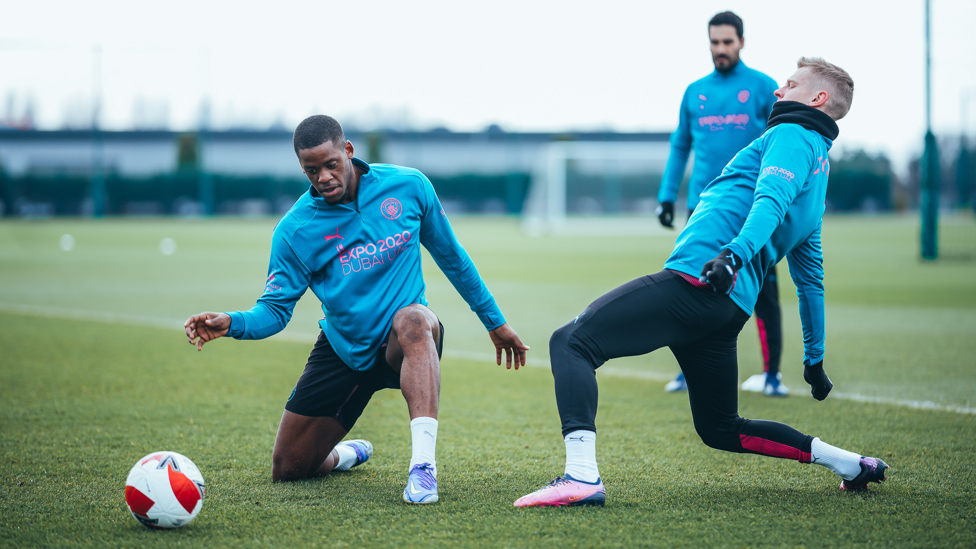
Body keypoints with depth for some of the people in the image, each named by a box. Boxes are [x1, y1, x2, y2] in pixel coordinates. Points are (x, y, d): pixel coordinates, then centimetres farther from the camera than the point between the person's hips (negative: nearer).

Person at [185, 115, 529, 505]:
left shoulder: (409, 186, -5)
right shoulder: (294, 231, -9)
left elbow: (451, 256, 8)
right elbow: (275, 309, -7)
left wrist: (495, 322, 14)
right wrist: (232, 323, -30)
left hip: (403, 342, -2)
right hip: (343, 352, 2)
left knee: (413, 320, -40)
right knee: (287, 469, 0)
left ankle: (423, 465, -47)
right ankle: (348, 454, 37)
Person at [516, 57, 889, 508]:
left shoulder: (792, 136, 3)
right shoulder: (818, 167, 31)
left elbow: (770, 200, -18)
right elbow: (811, 277, 36)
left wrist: (735, 253, -35)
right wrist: (815, 358, 41)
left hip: (695, 281, -10)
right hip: (729, 308, 10)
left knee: (571, 342, -14)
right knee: (721, 429, 22)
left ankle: (581, 475, -31)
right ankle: (849, 463, 23)